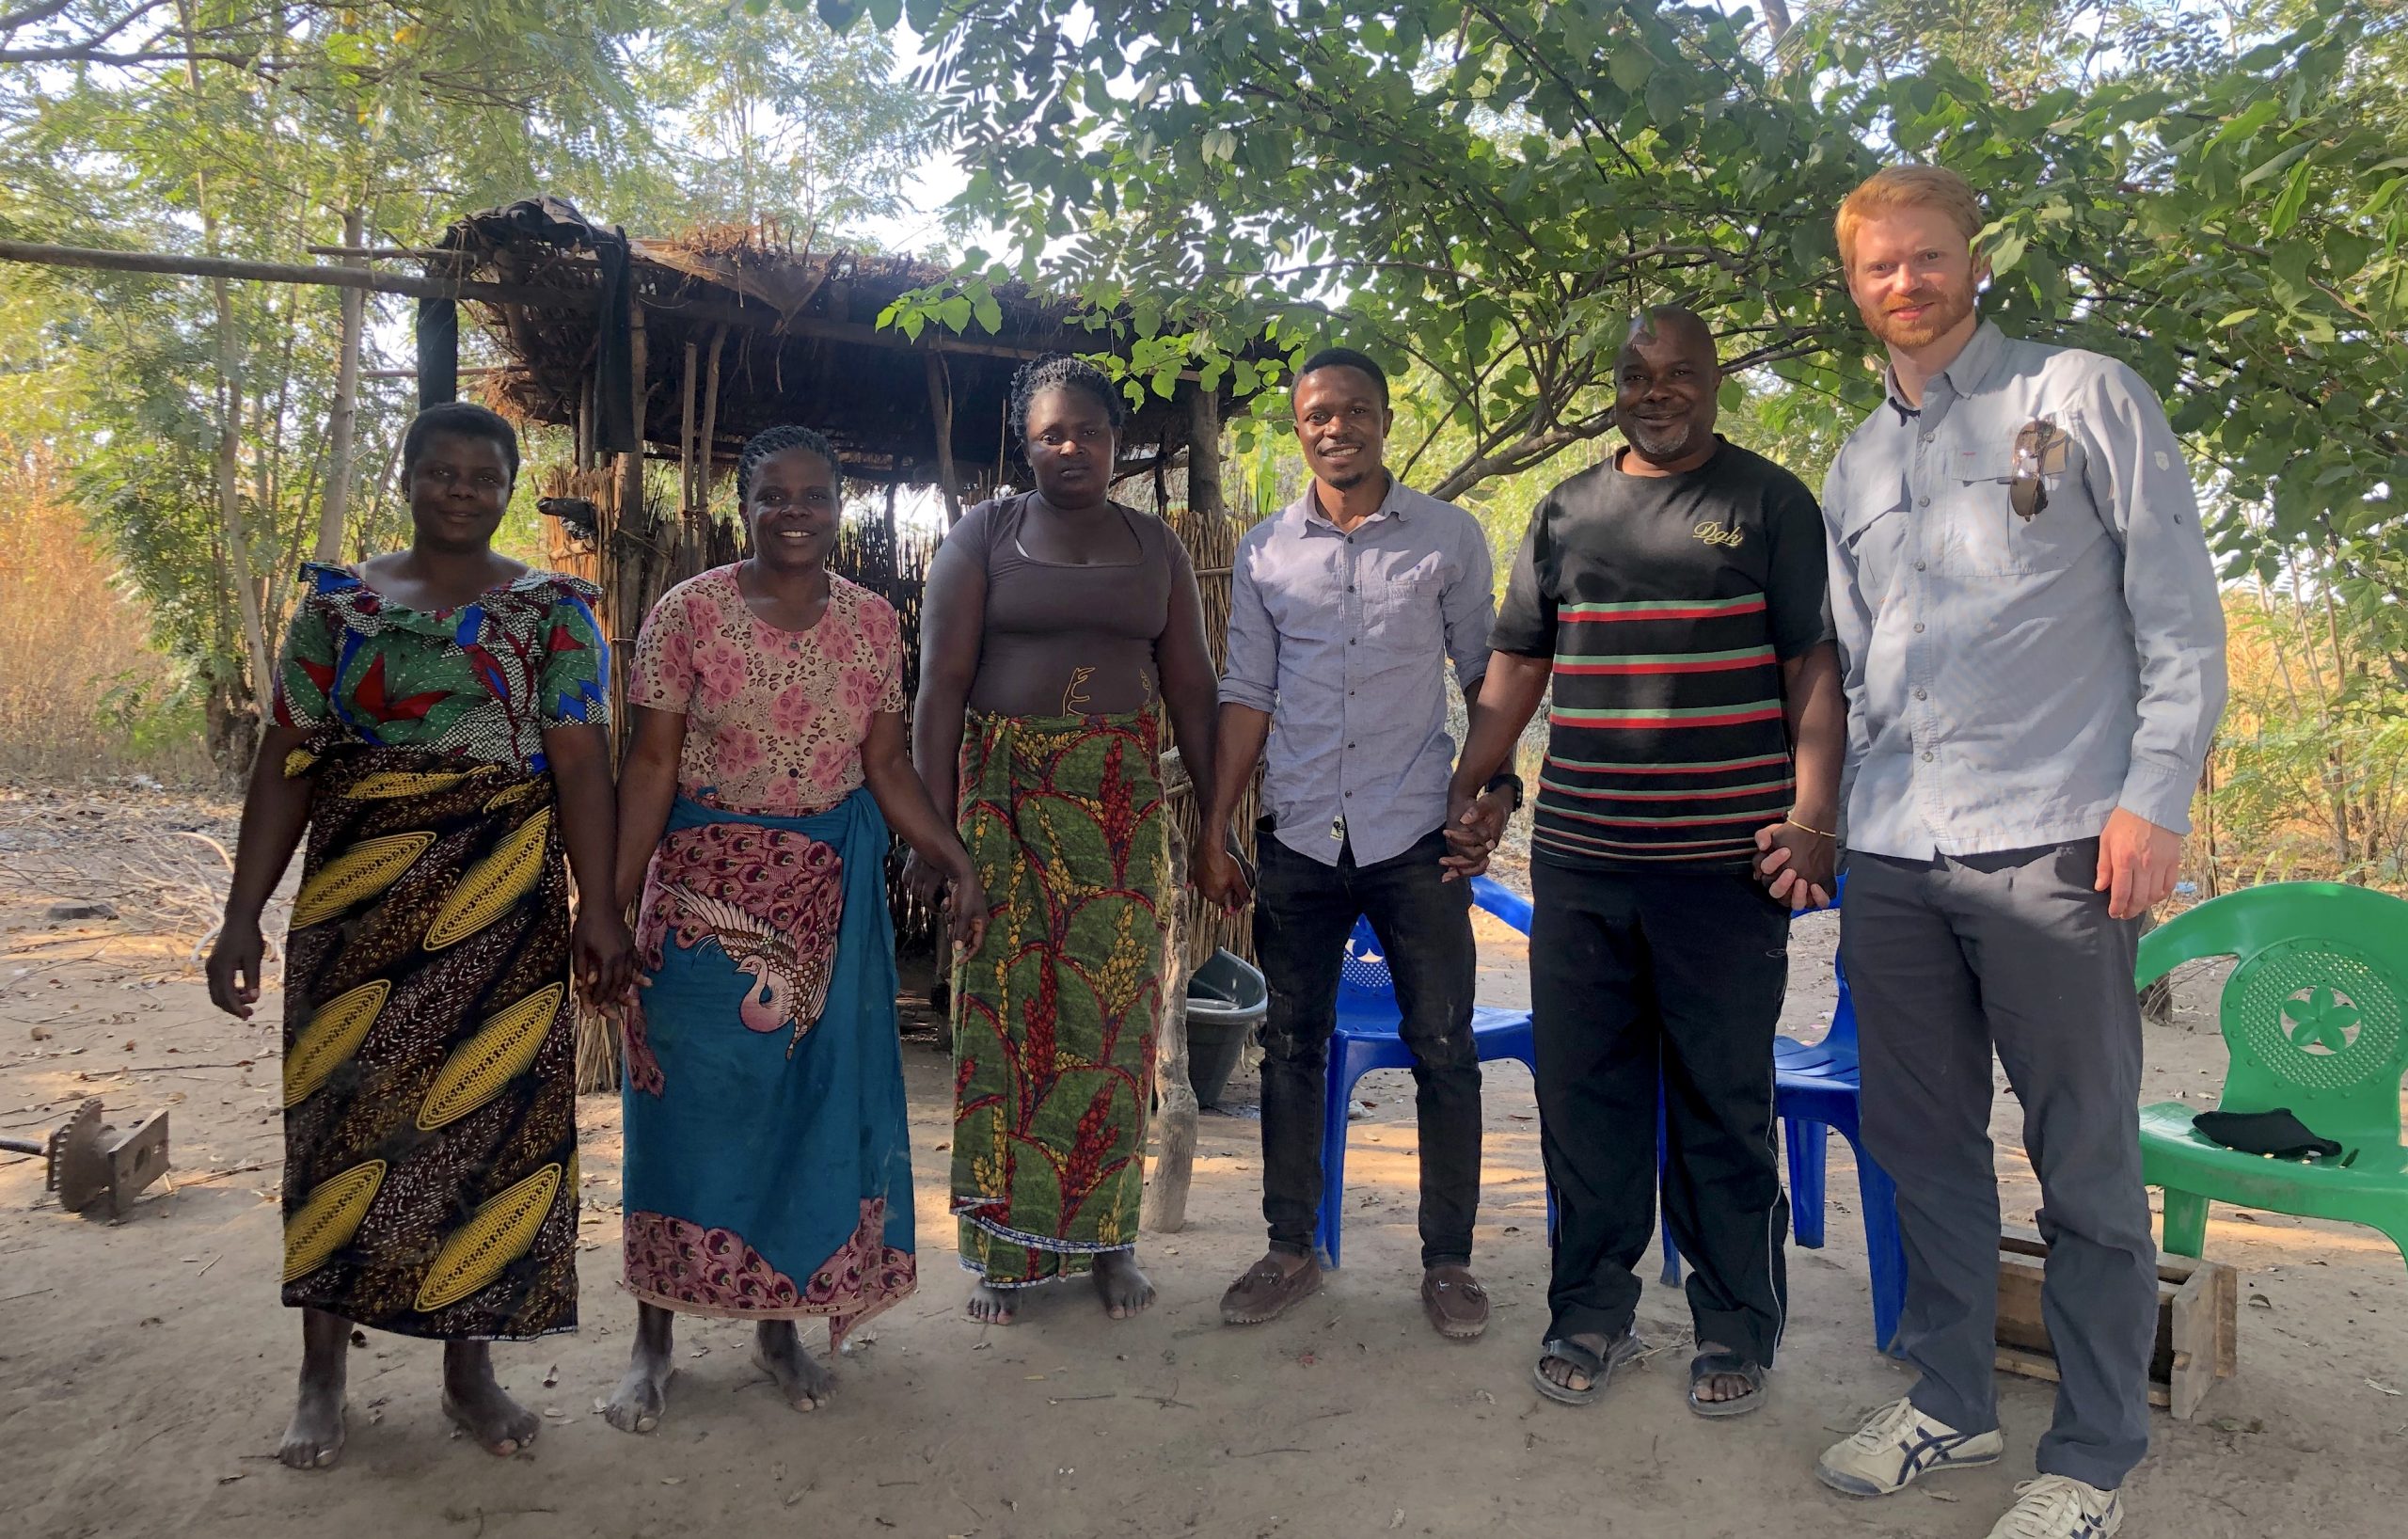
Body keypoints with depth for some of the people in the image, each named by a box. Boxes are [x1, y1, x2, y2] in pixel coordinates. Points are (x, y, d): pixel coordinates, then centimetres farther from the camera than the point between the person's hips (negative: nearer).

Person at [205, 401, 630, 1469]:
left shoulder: (554, 611, 4)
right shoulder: (338, 602, 8)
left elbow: (581, 766, -3)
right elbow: (285, 766, 5)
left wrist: (598, 909, -11)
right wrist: (243, 916, -1)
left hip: (503, 904, -1)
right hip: (356, 900, 1)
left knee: (490, 1120, 3)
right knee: (341, 1116, 4)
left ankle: (469, 1365, 18)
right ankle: (322, 1373, 19)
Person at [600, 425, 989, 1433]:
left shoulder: (871, 621, 4)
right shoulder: (689, 612, -5)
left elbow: (886, 764, 7)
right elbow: (651, 765, -6)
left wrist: (954, 861, -5)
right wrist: (615, 901, -11)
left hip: (830, 894, 3)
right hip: (706, 888, -3)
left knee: (815, 1097, 7)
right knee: (691, 1101, 3)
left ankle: (782, 1324, 25)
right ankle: (653, 1339, 20)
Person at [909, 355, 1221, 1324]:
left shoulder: (1155, 546, 12)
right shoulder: (984, 534, 4)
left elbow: (1191, 688, 10)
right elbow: (941, 681, -2)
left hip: (1125, 803, 2)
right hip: (1007, 796, -1)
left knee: (1113, 1018, 2)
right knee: (1007, 1014, 0)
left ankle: (1108, 1238, 17)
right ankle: (1005, 1247, 13)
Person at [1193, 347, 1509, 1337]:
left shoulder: (1449, 536, 3)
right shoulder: (1264, 551, 8)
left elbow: (1486, 673, 8)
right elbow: (1248, 694, 9)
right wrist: (1212, 834, 5)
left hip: (1415, 836, -2)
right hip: (1300, 838, 2)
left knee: (1443, 1050, 3)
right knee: (1290, 1049, 9)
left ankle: (1448, 1259, 19)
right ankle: (1291, 1249, 24)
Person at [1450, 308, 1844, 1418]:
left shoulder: (1769, 503, 5)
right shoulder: (1564, 513, 15)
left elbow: (1812, 667, 0)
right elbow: (1516, 665, 17)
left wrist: (1813, 812, -11)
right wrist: (1465, 789, 11)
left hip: (1724, 865, -3)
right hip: (1577, 861, 3)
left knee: (1723, 1104, 5)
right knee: (1583, 1090, 9)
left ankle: (1736, 1327, 22)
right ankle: (1591, 1312, 24)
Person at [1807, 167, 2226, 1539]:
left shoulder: (2085, 398, 3)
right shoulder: (1856, 465, 18)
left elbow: (2181, 616, -2)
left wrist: (2155, 799, -11)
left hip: (2051, 843, -5)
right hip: (1894, 854, 6)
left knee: (2087, 1165, 3)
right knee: (1926, 1148, 13)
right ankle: (1951, 1403, 28)